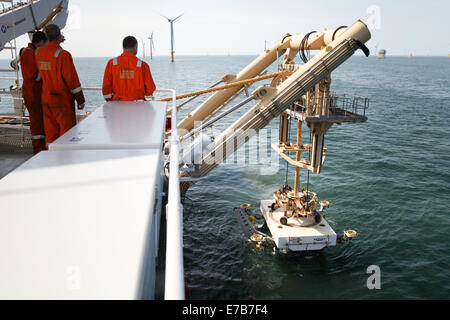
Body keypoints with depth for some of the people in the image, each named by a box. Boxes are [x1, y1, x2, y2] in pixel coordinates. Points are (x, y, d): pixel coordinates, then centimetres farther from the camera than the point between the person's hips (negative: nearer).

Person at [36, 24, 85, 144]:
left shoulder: (39, 52, 4)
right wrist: (80, 100, -6)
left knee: (51, 131, 14)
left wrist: (57, 43, 22)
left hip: (46, 99, 7)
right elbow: (72, 80, -16)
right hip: (62, 100, -7)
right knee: (68, 131, 2)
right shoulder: (63, 55, -17)